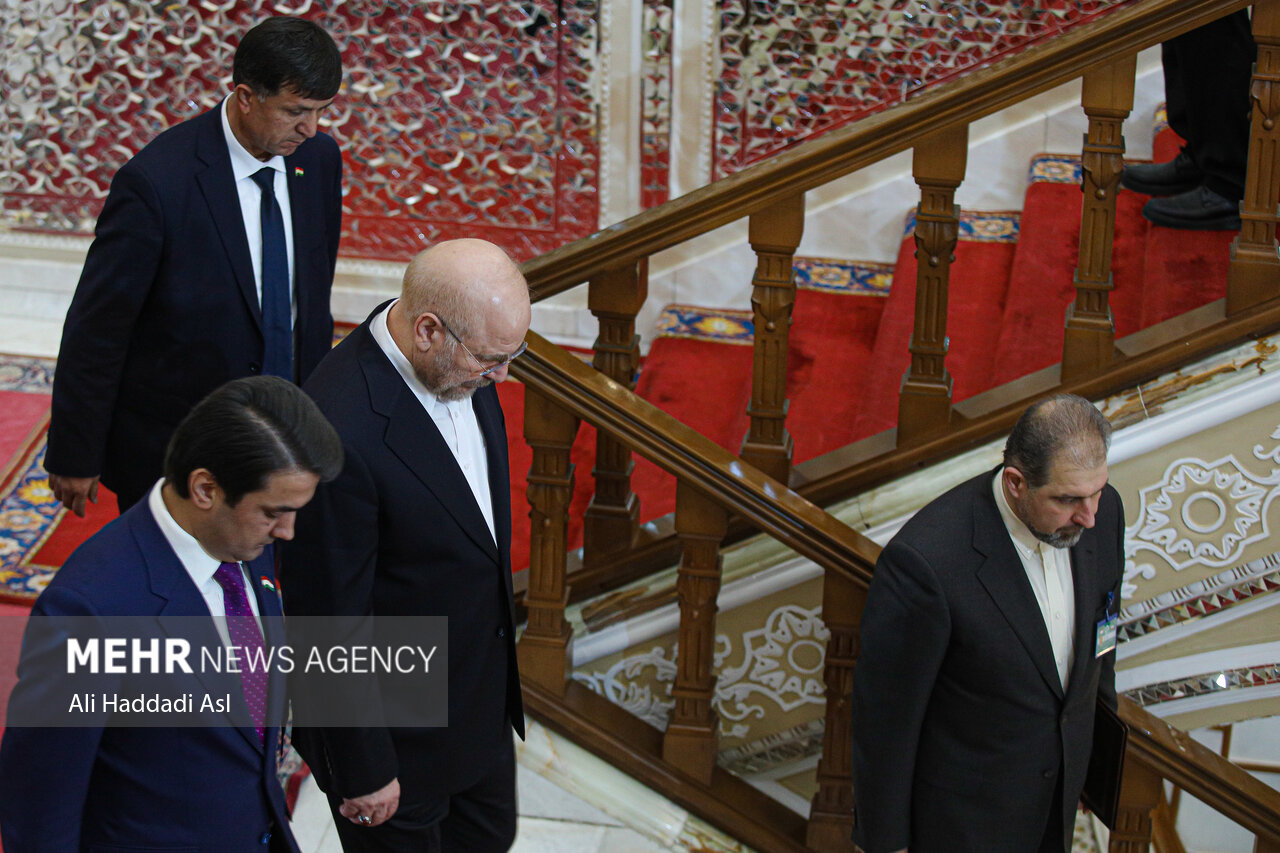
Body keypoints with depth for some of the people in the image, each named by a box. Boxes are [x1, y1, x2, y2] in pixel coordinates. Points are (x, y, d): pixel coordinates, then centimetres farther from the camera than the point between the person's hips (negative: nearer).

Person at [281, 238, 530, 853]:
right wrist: (362, 771, -18)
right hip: (395, 721, -8)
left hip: (481, 682, 8)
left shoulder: (458, 363, -9)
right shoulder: (341, 434, -36)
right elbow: (331, 620, -26)